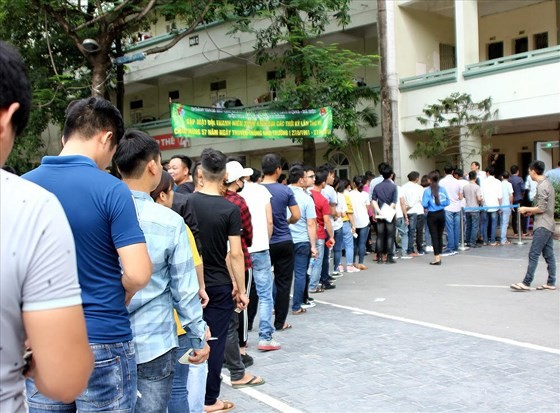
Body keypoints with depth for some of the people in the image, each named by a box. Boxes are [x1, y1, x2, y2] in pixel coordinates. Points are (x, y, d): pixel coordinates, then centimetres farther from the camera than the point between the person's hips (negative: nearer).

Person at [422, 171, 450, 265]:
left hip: (432, 215, -3)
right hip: (441, 214, 4)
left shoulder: (427, 191, -12)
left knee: (434, 236, 0)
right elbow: (447, 202, 1)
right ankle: (439, 256, 18)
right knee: (440, 235, 12)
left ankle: (437, 258, -2)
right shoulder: (443, 189, -2)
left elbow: (424, 204, -15)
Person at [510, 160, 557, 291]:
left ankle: (526, 283, -9)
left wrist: (526, 209, -6)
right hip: (548, 225, 10)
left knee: (533, 254, -9)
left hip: (542, 226, -10)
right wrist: (531, 211, 14)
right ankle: (551, 283, 14)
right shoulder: (547, 184, 15)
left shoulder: (541, 186, -15)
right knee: (549, 255, 10)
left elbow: (541, 208, -18)